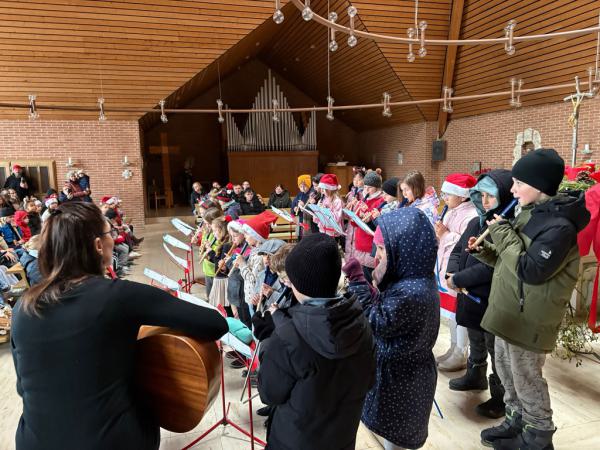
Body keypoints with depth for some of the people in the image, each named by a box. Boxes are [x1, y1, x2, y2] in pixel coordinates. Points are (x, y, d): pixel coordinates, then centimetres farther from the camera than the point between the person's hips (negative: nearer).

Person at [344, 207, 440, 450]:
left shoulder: (411, 292, -33)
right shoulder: (415, 280, -2)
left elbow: (376, 323, -26)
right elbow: (384, 309, 6)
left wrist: (357, 281, -27)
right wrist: (371, 292, -11)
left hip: (399, 377, -9)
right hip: (403, 369, 9)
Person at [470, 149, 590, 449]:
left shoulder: (559, 225, -21)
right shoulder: (529, 214, 9)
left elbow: (530, 270, -27)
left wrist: (503, 234, -19)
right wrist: (484, 251, 0)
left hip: (528, 319, -9)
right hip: (509, 313, 9)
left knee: (526, 379, 7)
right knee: (506, 371, 21)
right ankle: (517, 422, 40)